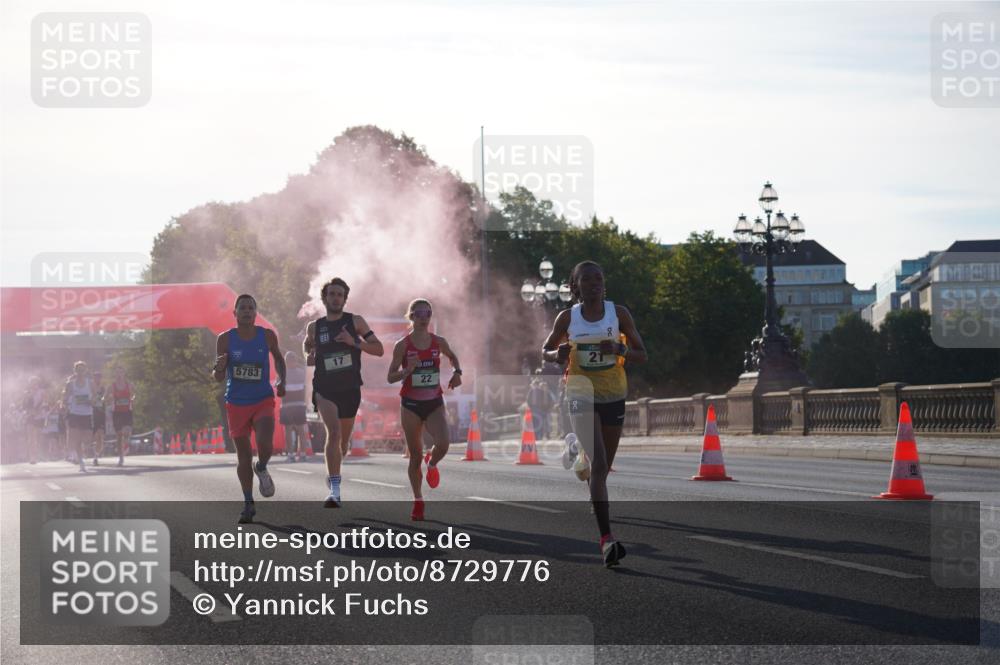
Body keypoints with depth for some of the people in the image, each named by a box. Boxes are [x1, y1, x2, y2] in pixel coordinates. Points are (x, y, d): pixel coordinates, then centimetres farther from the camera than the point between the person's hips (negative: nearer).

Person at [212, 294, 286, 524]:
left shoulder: (267, 336, -4)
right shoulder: (225, 339, -6)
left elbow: (278, 358, 17)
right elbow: (218, 377, -5)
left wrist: (281, 380, 1)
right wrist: (219, 368, -28)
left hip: (263, 401, 0)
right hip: (236, 403, 1)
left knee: (264, 445, -24)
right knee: (243, 457, 5)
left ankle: (261, 469, 12)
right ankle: (248, 504, 19)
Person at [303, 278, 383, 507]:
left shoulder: (355, 322, 0)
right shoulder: (315, 327, 4)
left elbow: (379, 349, -3)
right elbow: (307, 344, 26)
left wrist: (354, 342, -18)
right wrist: (309, 356, 3)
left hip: (350, 389, 2)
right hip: (324, 388, -2)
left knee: (343, 440, 15)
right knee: (334, 431, -24)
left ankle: (332, 474, 46)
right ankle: (334, 489, -28)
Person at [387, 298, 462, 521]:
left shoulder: (439, 342, 2)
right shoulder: (402, 346, -5)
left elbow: (453, 357, 24)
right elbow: (390, 377, -3)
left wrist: (457, 372, 4)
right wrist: (408, 370, -21)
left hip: (435, 403, 1)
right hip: (411, 405, -1)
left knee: (443, 444, -22)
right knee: (415, 456, 4)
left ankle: (432, 464, 15)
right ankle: (418, 501, 19)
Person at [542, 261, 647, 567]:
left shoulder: (618, 313, -1)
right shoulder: (567, 318, -2)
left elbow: (642, 355, 1)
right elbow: (545, 350, 12)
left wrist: (620, 350, -20)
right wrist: (557, 354, -12)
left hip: (614, 396, 2)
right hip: (581, 395, -2)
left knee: (603, 467, 13)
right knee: (598, 464, -18)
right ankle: (607, 539, -24)